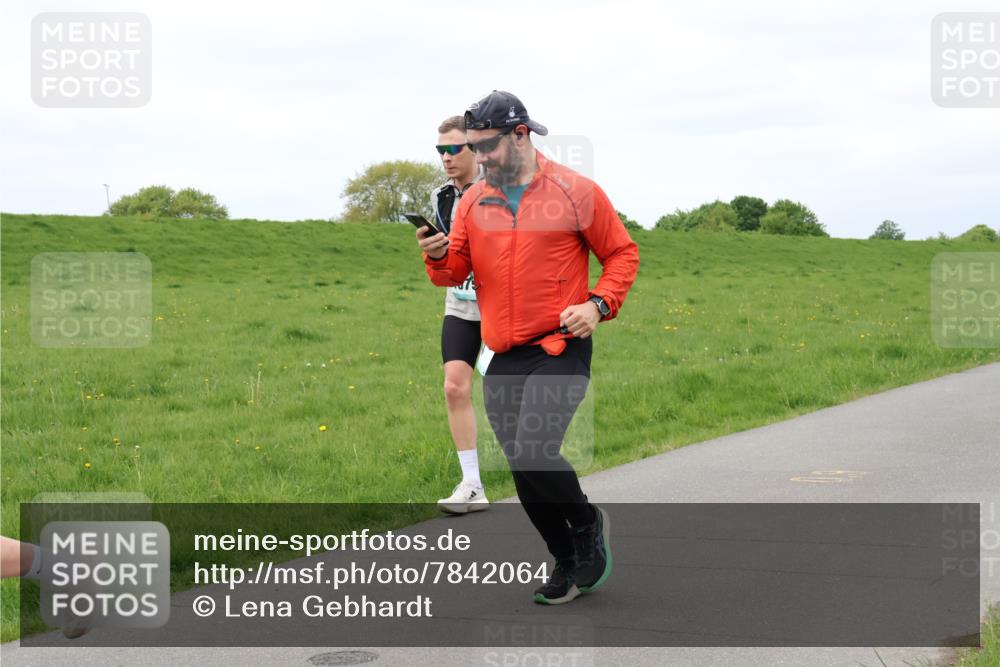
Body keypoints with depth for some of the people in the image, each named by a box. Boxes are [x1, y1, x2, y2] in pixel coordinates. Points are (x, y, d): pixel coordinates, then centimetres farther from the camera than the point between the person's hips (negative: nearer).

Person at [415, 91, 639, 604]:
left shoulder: (575, 191, -3)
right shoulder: (473, 201, 10)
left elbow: (622, 253, 3)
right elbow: (456, 272, 9)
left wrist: (598, 304, -12)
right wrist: (439, 256, -13)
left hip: (560, 350, -5)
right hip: (502, 358, 5)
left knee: (533, 452, -20)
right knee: (523, 467, 8)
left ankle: (587, 523, 10)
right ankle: (569, 562, 26)